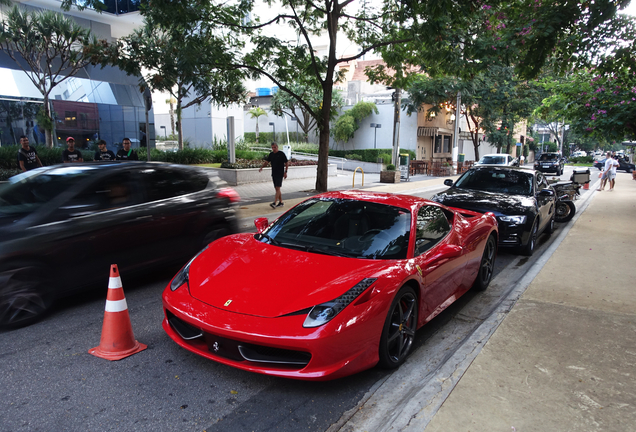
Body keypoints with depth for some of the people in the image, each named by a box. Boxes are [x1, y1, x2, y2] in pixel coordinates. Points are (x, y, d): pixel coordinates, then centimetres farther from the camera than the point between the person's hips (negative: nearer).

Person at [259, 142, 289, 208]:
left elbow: (287, 163, -3)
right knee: (276, 189, 9)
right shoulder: (271, 154, 10)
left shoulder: (281, 154, -6)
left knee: (277, 188, -13)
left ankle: (274, 203, -19)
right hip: (274, 174, 7)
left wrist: (285, 172, -9)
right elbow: (266, 161, 6)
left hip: (280, 174, -7)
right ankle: (281, 202, 18)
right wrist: (262, 167, -11)